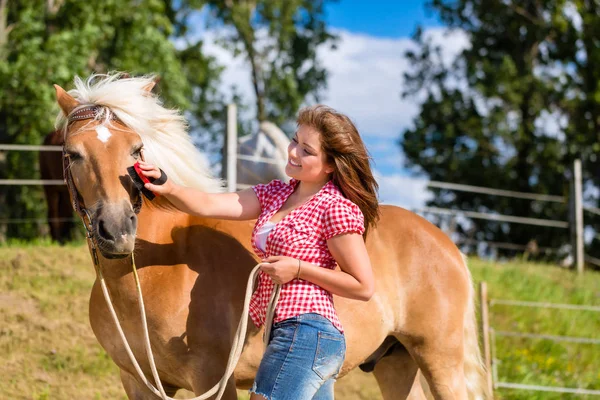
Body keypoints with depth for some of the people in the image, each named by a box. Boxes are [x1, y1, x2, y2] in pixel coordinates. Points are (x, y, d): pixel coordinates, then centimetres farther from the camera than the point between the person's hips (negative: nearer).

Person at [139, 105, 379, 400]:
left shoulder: (337, 209, -10)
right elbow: (210, 206, 3)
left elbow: (363, 287, -10)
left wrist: (298, 269, -15)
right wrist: (167, 188, -14)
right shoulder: (277, 194, 13)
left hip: (304, 333, -9)